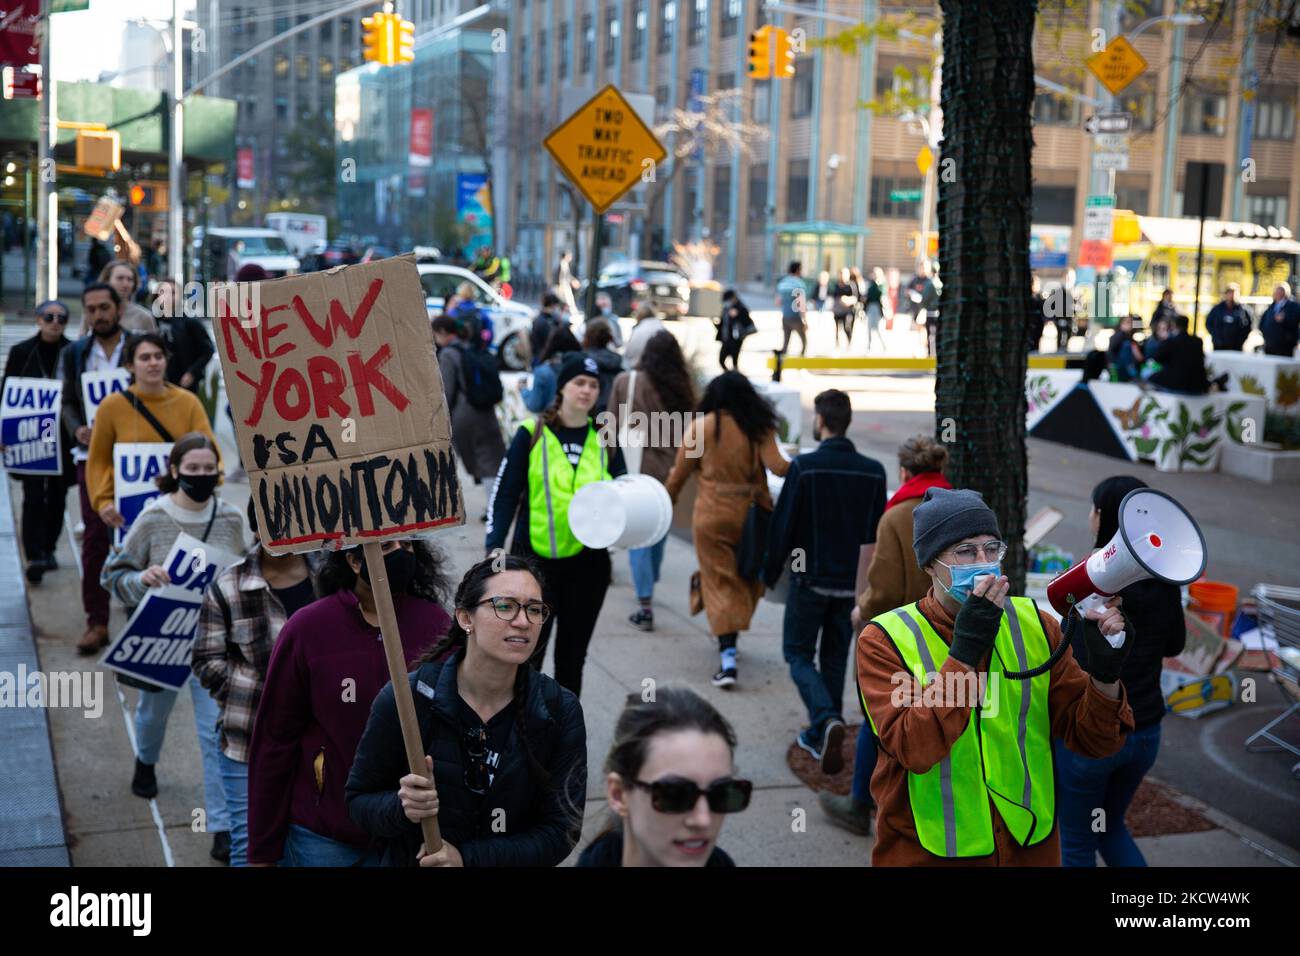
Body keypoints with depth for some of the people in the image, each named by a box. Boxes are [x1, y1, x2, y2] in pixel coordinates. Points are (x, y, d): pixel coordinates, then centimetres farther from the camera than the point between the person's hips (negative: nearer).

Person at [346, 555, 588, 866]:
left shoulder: (560, 710, -15)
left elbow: (562, 829, -13)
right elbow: (359, 800, -9)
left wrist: (467, 858, -23)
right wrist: (402, 809, -29)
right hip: (411, 859, -1)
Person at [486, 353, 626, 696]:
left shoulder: (605, 440, 8)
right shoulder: (532, 433, -3)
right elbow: (505, 494, -4)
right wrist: (494, 546, -15)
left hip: (588, 563, 3)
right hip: (535, 560, -3)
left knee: (572, 654, 13)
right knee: (528, 652, 1)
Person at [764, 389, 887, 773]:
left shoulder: (804, 467, -12)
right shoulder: (873, 471, 1)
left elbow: (782, 525, -9)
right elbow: (876, 536, 7)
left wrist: (770, 575, 2)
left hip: (810, 580, -4)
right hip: (852, 583, 4)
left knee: (798, 655, 8)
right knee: (835, 658, 16)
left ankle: (828, 719, -16)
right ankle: (820, 735, 20)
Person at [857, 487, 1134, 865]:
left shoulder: (1035, 626, -2)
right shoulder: (884, 640, -11)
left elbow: (1091, 741, -3)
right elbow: (913, 749, -24)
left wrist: (1105, 675, -22)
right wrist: (965, 650, -27)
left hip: (1032, 848, 3)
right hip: (930, 853, -3)